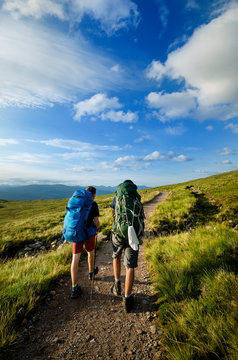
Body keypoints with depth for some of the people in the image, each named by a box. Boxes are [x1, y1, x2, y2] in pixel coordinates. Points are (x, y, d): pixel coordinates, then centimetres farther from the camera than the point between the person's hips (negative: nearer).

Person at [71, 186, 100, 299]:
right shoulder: (93, 204, -9)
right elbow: (96, 221, -14)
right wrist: (97, 228, 8)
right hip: (89, 233, -3)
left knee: (75, 259, 4)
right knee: (90, 253, 23)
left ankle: (74, 288, 7)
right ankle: (91, 272, 46)